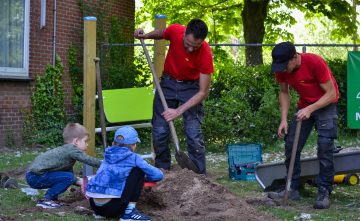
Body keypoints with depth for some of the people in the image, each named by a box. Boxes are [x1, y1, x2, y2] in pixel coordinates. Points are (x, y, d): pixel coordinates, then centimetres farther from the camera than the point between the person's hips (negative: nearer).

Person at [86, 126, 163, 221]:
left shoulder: (108, 155, 16)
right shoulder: (133, 158, 2)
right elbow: (158, 175, 5)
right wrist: (146, 178, 26)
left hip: (94, 205, 6)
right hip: (112, 207, -6)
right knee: (138, 171, 6)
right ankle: (129, 212, 1)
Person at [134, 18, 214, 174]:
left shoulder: (205, 54, -29)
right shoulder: (174, 31, -21)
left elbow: (203, 92, -23)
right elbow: (160, 33, 8)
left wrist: (179, 111, -29)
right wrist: (145, 36, -12)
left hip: (191, 87, -3)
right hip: (168, 83, 3)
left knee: (194, 136, -12)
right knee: (159, 133, 0)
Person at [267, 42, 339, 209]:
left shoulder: (315, 63, -28)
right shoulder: (281, 69, -11)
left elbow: (331, 93, -22)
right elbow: (284, 92, 4)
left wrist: (310, 109, -31)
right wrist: (284, 119, -7)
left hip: (325, 104, -6)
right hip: (304, 106, 6)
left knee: (324, 145, -17)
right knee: (291, 145, -1)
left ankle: (324, 192, -13)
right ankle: (293, 189, 7)